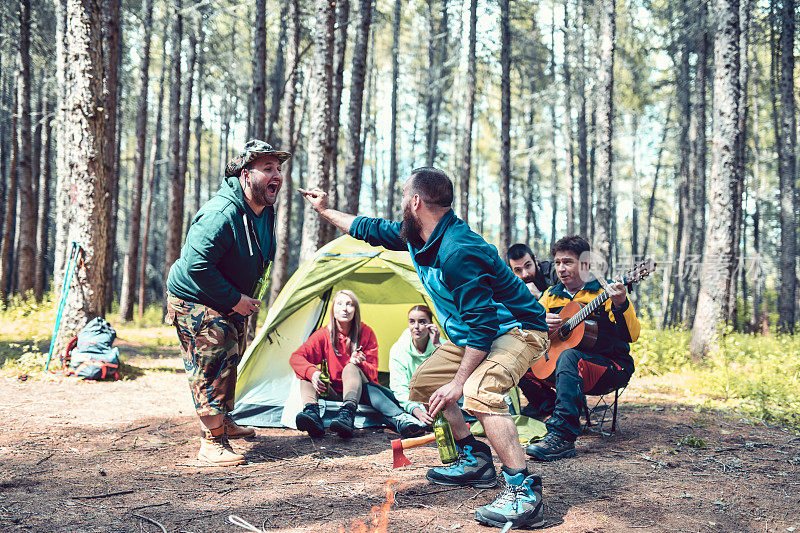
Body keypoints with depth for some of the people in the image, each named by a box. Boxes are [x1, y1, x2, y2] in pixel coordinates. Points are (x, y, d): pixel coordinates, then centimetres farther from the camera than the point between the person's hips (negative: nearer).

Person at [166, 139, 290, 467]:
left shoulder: (265, 212, 0)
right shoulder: (221, 215, -31)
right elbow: (196, 264, -34)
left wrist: (243, 298, 9)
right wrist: (234, 299, -27)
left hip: (231, 302, 10)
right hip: (194, 301, -10)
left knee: (230, 358, 22)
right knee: (212, 367, -12)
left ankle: (223, 421, 41)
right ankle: (212, 442, -6)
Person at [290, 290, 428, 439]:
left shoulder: (366, 333, -5)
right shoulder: (323, 334, -4)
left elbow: (373, 373, -4)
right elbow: (296, 358, -10)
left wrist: (361, 364, -29)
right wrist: (312, 372, -31)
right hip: (333, 392, 2)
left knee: (351, 368, -34)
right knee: (308, 371, -22)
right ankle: (312, 412, -50)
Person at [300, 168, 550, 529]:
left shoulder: (458, 252, -31)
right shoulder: (416, 237, 0)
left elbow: (482, 324, -32)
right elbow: (371, 230, 19)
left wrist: (458, 383, -28)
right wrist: (325, 210, 27)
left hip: (518, 330, -11)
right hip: (471, 334, 11)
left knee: (479, 391, -35)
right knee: (424, 380, 15)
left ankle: (523, 492, -29)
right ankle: (475, 461, 22)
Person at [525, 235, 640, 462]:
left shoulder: (606, 291, -3)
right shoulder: (551, 295, 14)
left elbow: (632, 335, -14)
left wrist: (620, 304, -32)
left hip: (611, 369, -5)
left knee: (569, 356, -37)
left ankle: (562, 436, -43)